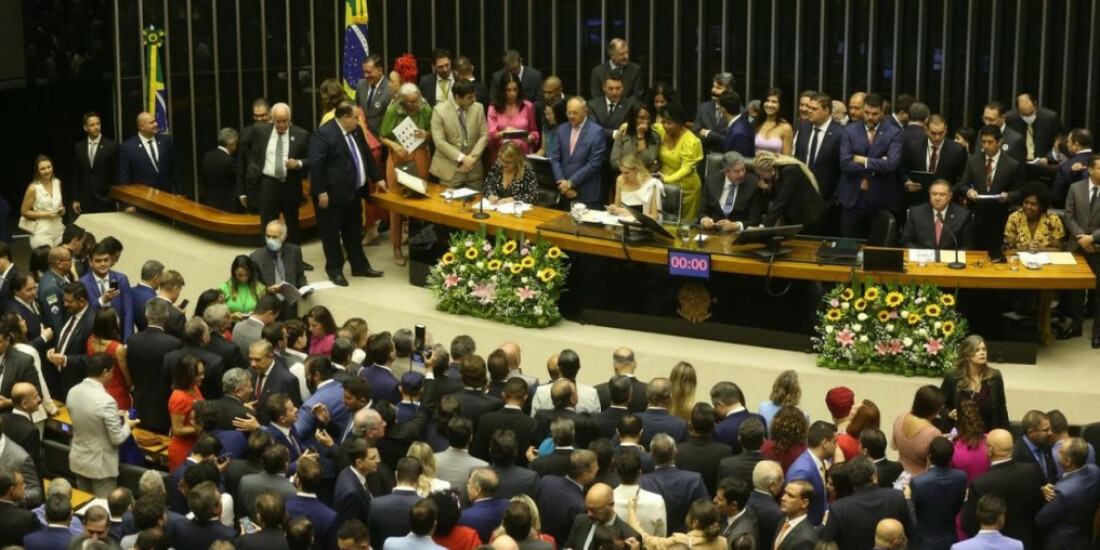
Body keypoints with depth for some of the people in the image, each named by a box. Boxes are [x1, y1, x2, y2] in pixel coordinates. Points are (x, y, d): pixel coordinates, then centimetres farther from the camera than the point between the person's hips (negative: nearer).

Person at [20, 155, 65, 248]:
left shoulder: (57, 183, 5)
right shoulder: (33, 188, -10)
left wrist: (62, 210, 0)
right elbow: (24, 212, -5)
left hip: (59, 230, 5)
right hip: (43, 233, -5)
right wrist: (44, 214, -15)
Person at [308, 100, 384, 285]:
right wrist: (321, 192, -23)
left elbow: (366, 155, 19)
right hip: (332, 194, -8)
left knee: (354, 232, 17)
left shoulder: (356, 131, 7)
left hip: (352, 192, 8)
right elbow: (316, 164, -22)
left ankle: (360, 266, 27)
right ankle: (335, 270, 15)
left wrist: (377, 178, 20)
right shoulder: (323, 134, -20)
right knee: (332, 234, 5)